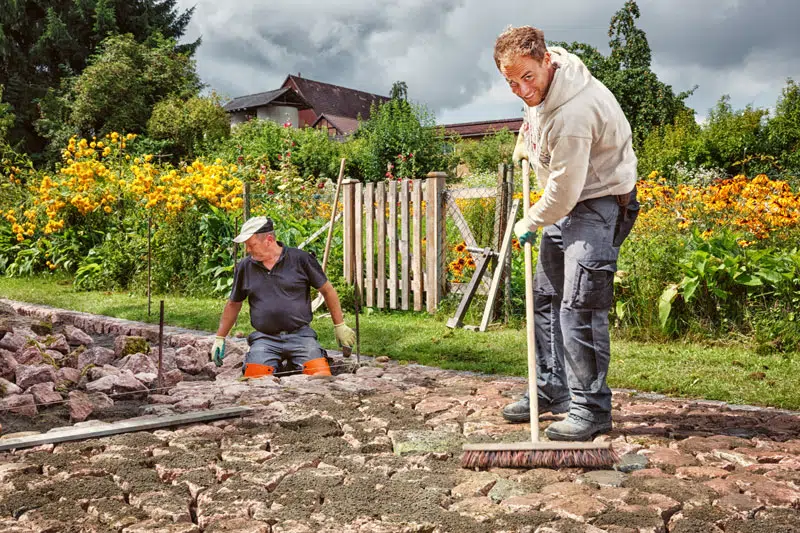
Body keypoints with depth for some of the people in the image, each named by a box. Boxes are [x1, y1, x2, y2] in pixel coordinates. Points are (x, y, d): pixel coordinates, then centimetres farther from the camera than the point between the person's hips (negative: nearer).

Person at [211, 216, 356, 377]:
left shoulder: (301, 259, 0)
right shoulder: (244, 267, 9)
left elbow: (327, 290, 7)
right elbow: (233, 304, 21)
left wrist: (340, 326, 7)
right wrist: (220, 338, 21)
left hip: (300, 335, -2)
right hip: (264, 339, 2)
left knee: (321, 376, -21)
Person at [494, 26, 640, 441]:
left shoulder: (573, 113, -32)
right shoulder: (541, 80, -4)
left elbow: (565, 188, -26)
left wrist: (531, 224, -10)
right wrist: (524, 140, 26)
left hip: (600, 203, -10)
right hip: (567, 204, 10)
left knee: (579, 306, -16)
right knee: (544, 297, 14)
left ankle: (591, 409, -4)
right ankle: (551, 390, 26)